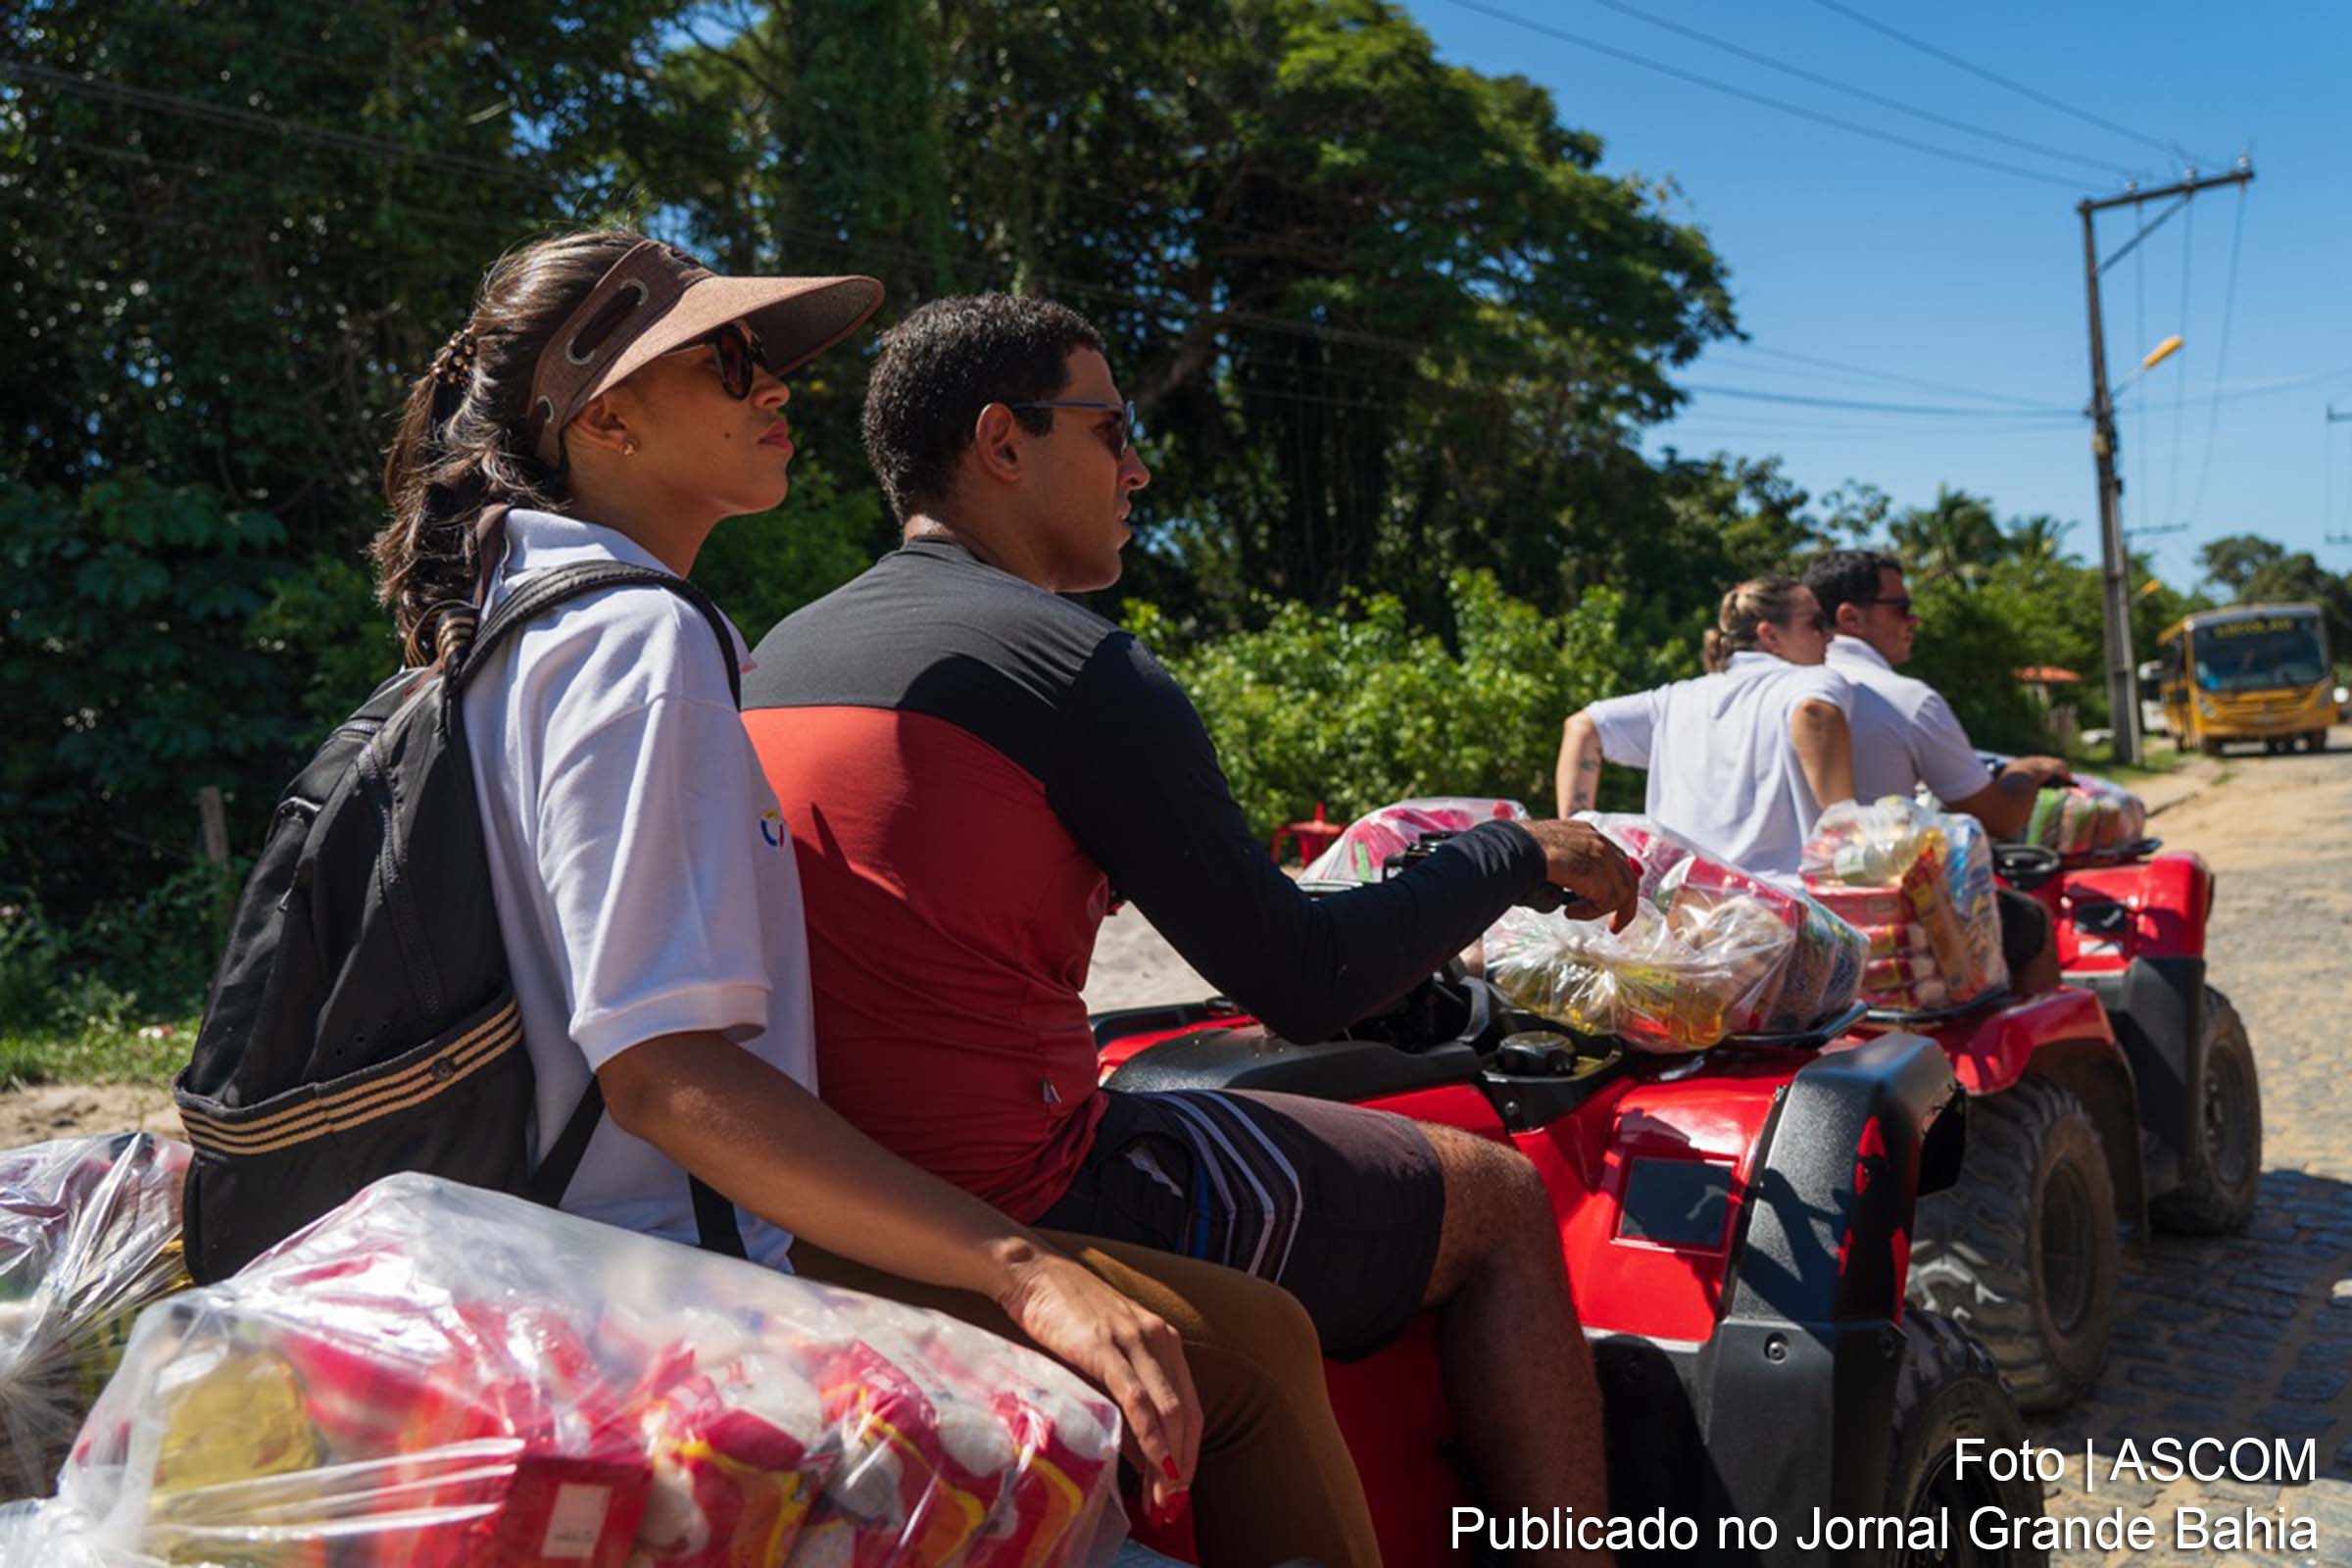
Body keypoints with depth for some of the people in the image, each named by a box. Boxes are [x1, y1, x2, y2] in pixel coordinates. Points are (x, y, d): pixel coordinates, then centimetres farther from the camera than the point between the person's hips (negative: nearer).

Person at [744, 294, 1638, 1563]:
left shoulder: (773, 658, 9)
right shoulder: (1083, 669, -15)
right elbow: (1305, 988, -12)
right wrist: (1522, 857, 2)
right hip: (1024, 1209, -9)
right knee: (1504, 1197, 7)